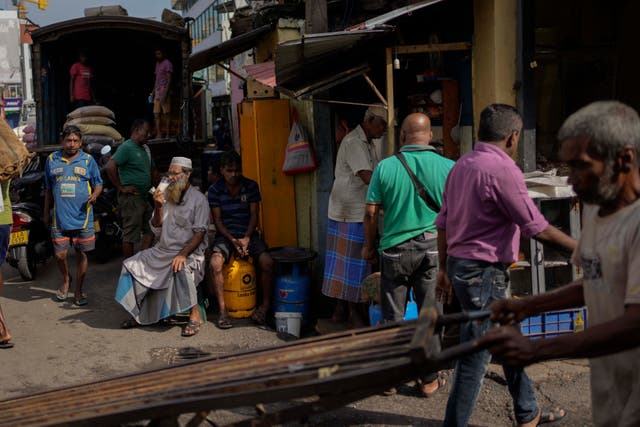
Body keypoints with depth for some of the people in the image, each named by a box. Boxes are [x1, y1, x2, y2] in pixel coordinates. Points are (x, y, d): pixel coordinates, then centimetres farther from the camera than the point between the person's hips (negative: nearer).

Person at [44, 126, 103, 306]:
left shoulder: (88, 160, 4)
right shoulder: (52, 160, 8)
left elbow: (98, 183, 9)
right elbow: (48, 189, 15)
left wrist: (94, 195, -14)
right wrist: (46, 213, 15)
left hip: (82, 218, -1)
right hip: (59, 218, 1)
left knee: (81, 254, 4)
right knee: (60, 255, 1)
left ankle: (78, 291, 18)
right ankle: (66, 279, 32)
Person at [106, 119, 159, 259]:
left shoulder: (145, 149, 17)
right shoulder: (126, 147, -12)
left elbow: (153, 171, 25)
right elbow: (110, 166, -24)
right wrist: (121, 187, -20)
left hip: (144, 197, 9)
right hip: (131, 197, -9)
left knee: (150, 230, 13)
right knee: (130, 235, -2)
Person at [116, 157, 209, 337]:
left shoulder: (198, 199, -7)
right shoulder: (165, 195, 8)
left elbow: (199, 234, -13)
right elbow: (156, 230, 6)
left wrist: (183, 255, -23)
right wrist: (158, 207, -10)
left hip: (189, 253, -6)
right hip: (163, 251, 6)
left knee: (181, 269, -36)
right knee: (132, 265, -4)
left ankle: (195, 316, -21)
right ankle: (138, 314, 8)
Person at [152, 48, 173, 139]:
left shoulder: (167, 64, -4)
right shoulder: (157, 63, 22)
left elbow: (169, 79, -12)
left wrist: (165, 94, -20)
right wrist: (153, 92, 19)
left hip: (164, 91, -8)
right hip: (157, 92, 8)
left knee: (167, 114, -7)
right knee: (157, 115, 1)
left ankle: (167, 135, -7)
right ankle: (159, 135, 1)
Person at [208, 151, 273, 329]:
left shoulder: (251, 186, 3)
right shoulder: (215, 190, 0)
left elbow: (254, 215, 2)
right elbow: (217, 220, -2)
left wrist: (246, 238, -13)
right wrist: (233, 241, -16)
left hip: (248, 234, 1)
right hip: (225, 235, -1)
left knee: (267, 262, -24)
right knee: (215, 263, -31)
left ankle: (265, 304, -6)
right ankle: (222, 310, -18)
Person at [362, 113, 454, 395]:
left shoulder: (386, 167, -5)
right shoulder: (447, 167, -5)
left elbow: (371, 213, -3)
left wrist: (369, 246, 10)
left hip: (395, 249, 0)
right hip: (433, 248, 0)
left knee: (393, 316, 11)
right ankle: (429, 380, 17)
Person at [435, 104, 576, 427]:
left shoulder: (461, 166, 9)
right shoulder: (502, 169, -18)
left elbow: (443, 223, 13)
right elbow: (538, 228, -16)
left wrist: (444, 269, 20)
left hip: (459, 265, 10)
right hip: (483, 273, -10)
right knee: (476, 356, 0)